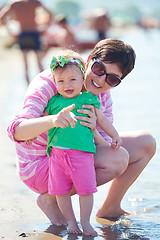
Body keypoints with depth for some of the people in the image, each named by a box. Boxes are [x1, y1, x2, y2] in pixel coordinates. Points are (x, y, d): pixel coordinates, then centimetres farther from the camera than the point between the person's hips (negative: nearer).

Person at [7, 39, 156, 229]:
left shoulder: (102, 95, -2)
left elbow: (105, 147, -11)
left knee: (146, 143, 5)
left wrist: (93, 130, -34)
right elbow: (16, 131, -37)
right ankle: (49, 198, -10)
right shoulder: (48, 83, -24)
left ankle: (110, 208, 18)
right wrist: (52, 120, -57)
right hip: (38, 166, -8)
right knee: (118, 158, -29)